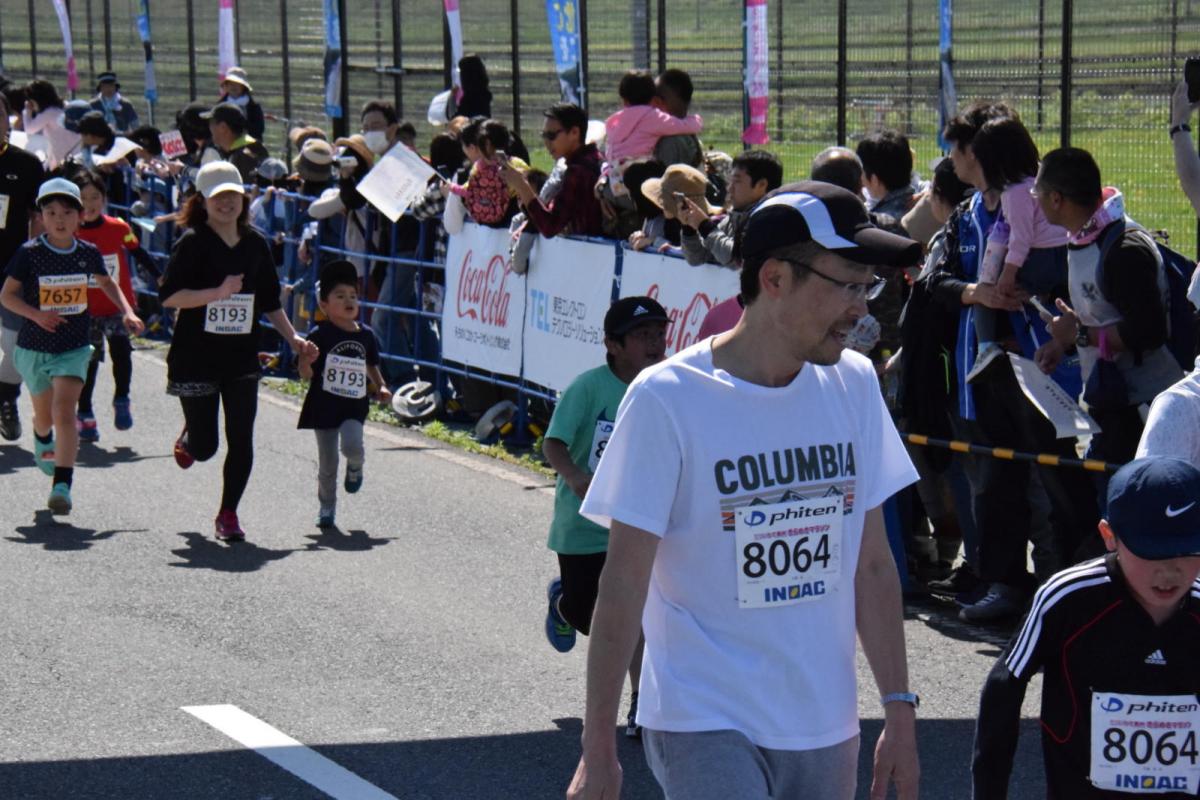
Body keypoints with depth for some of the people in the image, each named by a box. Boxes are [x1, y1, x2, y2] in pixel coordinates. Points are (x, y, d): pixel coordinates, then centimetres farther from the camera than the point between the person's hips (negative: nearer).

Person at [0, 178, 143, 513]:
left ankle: (62, 486, -24)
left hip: (74, 349, 0)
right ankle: (43, 440, 56)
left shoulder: (88, 253, -3)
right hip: (34, 348, 0)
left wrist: (127, 312, 5)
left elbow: (106, 282, 18)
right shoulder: (29, 253, -11)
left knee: (64, 411, -20)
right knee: (45, 417, 19)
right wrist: (36, 314, -23)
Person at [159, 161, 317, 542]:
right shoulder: (193, 242, -8)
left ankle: (228, 514, 10)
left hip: (242, 357, 4)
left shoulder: (255, 244, 7)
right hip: (196, 357, -4)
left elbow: (270, 302, 16)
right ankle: (188, 437, 40)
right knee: (204, 448, 2)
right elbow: (169, 296, -17)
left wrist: (293, 338, 6)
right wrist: (218, 292, -26)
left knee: (241, 441, -5)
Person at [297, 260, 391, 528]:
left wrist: (381, 387, 7)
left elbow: (371, 366, 23)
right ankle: (327, 506, 24)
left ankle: (355, 467, 12)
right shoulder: (320, 335, -7)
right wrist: (307, 361, -27)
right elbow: (306, 375, -6)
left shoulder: (366, 335, 6)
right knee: (327, 463, 4)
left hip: (354, 406, 2)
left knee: (352, 445, -24)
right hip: (324, 406, -2)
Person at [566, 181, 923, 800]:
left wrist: (899, 708, 9)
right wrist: (597, 749, -9)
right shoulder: (667, 399, -11)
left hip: (826, 730, 5)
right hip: (705, 726, -5)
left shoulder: (854, 385, 5)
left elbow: (871, 565, 11)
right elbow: (623, 585, -10)